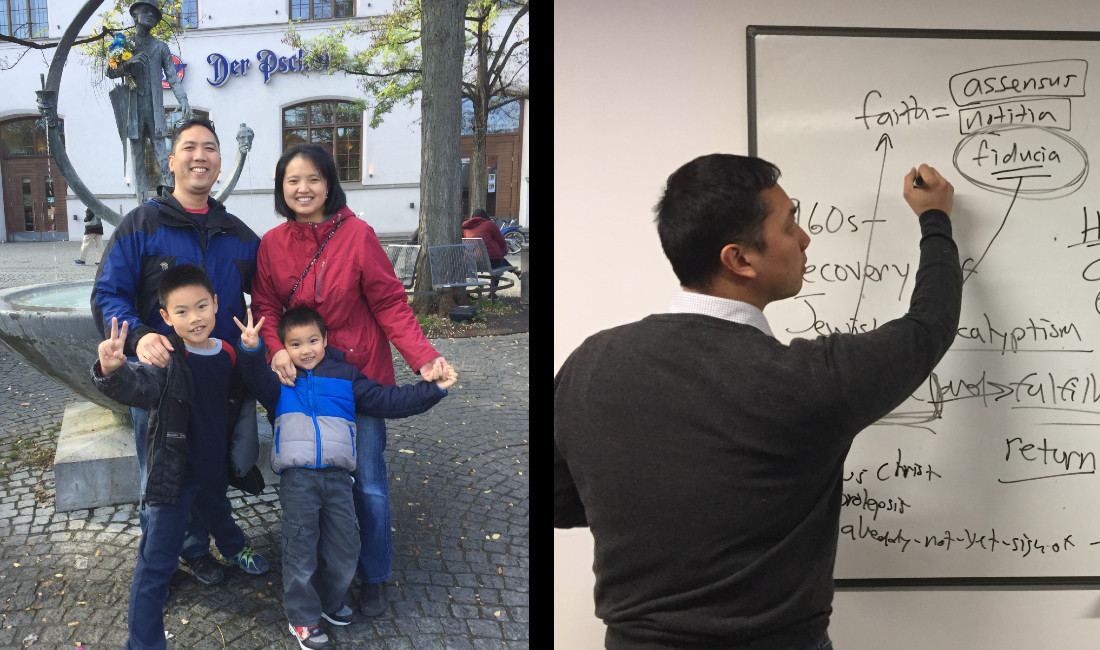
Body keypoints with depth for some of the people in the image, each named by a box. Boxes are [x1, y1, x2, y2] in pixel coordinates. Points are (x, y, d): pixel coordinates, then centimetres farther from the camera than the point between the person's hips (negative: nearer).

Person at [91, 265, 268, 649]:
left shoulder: (227, 353, -4)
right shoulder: (167, 359, -23)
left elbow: (240, 391, 13)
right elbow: (138, 384, -41)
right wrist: (113, 371, -65)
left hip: (213, 468, 7)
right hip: (174, 473, -6)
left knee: (219, 517, 35)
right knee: (156, 562, -5)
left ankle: (235, 551, 67)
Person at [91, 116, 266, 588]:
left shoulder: (237, 233, 10)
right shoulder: (141, 225, -2)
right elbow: (108, 293, -6)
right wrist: (138, 336, -26)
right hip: (158, 373, -3)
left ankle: (196, 548, 35)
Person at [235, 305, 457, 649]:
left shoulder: (345, 376, 13)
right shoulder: (281, 380, 10)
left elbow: (387, 400, 10)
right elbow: (257, 380, -12)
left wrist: (432, 389, 1)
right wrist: (252, 349, -33)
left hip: (337, 475, 2)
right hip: (296, 475, -2)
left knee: (345, 545, 5)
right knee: (300, 547, 0)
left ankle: (329, 600, 30)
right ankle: (302, 618, 16)